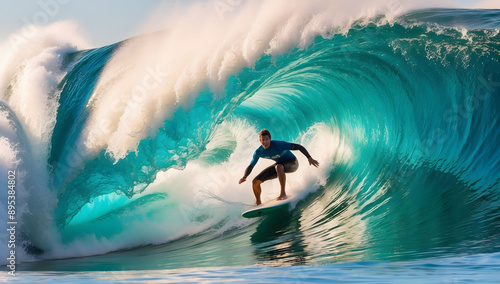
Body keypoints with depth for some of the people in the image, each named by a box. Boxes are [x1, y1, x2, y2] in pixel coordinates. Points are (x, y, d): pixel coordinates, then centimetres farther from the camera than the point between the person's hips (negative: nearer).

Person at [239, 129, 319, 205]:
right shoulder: (258, 152, -14)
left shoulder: (278, 145, -31)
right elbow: (250, 167, -4)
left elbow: (299, 147, -31)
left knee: (278, 167, -43)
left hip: (292, 163, -6)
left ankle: (283, 193, -32)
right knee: (255, 182, -3)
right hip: (280, 164, 6)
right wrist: (244, 176, -24)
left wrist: (309, 158, -41)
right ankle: (258, 204, 19)